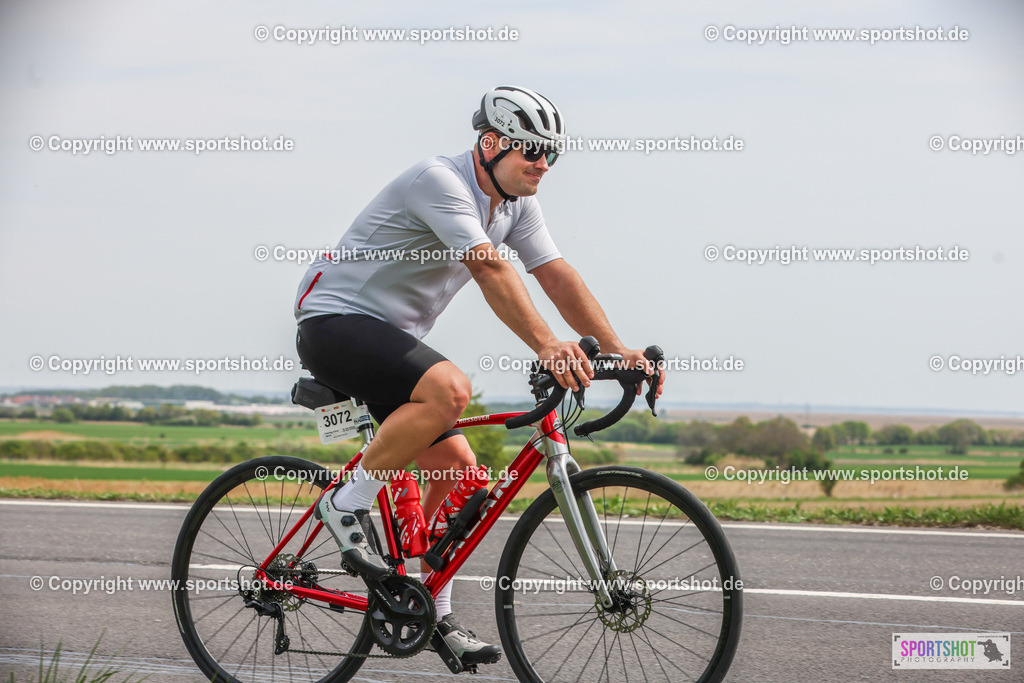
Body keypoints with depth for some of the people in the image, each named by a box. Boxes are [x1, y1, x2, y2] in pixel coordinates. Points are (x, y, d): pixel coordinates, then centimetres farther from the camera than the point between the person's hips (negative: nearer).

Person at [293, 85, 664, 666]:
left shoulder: (517, 203, 5)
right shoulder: (439, 181, -22)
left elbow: (557, 274, -1)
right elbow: (489, 268, -34)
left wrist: (617, 349, -13)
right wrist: (546, 344, -44)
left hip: (391, 335, 9)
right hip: (336, 320, -9)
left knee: (457, 465, 0)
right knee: (449, 390, -33)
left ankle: (433, 611, 10)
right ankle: (349, 504, -18)